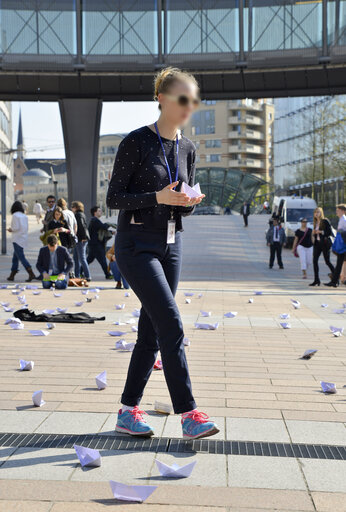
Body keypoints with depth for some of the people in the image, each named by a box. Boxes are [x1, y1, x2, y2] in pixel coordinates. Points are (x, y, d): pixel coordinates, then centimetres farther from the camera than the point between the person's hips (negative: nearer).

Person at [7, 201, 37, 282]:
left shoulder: (15, 215, -11)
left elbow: (16, 227, -17)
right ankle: (12, 275, 20)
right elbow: (27, 228, 11)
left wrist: (11, 229, 2)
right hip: (24, 238, 7)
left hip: (17, 239, -7)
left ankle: (31, 274, -17)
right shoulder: (24, 216, 9)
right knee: (15, 257, 16)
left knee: (21, 257, -8)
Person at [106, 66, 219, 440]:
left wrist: (188, 202, -7)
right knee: (171, 326, -14)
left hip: (171, 245, 7)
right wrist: (158, 197, -22)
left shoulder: (187, 149, 10)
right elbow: (113, 199, -10)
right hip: (137, 245, -7)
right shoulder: (136, 142, -9)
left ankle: (128, 412, 18)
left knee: (151, 332, 7)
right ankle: (189, 415, -8)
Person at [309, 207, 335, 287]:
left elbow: (330, 232, -10)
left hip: (325, 243, -6)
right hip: (317, 243, 6)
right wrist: (313, 233, 1)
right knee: (315, 260, -4)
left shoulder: (325, 221, -7)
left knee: (327, 261, -2)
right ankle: (316, 280, 0)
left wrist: (321, 232, -18)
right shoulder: (315, 222, 13)